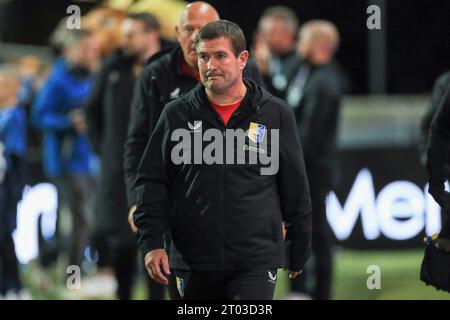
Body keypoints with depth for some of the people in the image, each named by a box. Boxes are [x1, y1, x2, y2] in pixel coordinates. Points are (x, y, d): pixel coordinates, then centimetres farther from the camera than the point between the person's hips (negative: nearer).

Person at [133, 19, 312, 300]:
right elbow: (152, 181, 7)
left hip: (256, 262, -2)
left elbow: (296, 189, 9)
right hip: (194, 261, 2)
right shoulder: (177, 115, 6)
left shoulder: (276, 114, 4)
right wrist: (152, 243, -5)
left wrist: (299, 255, 12)